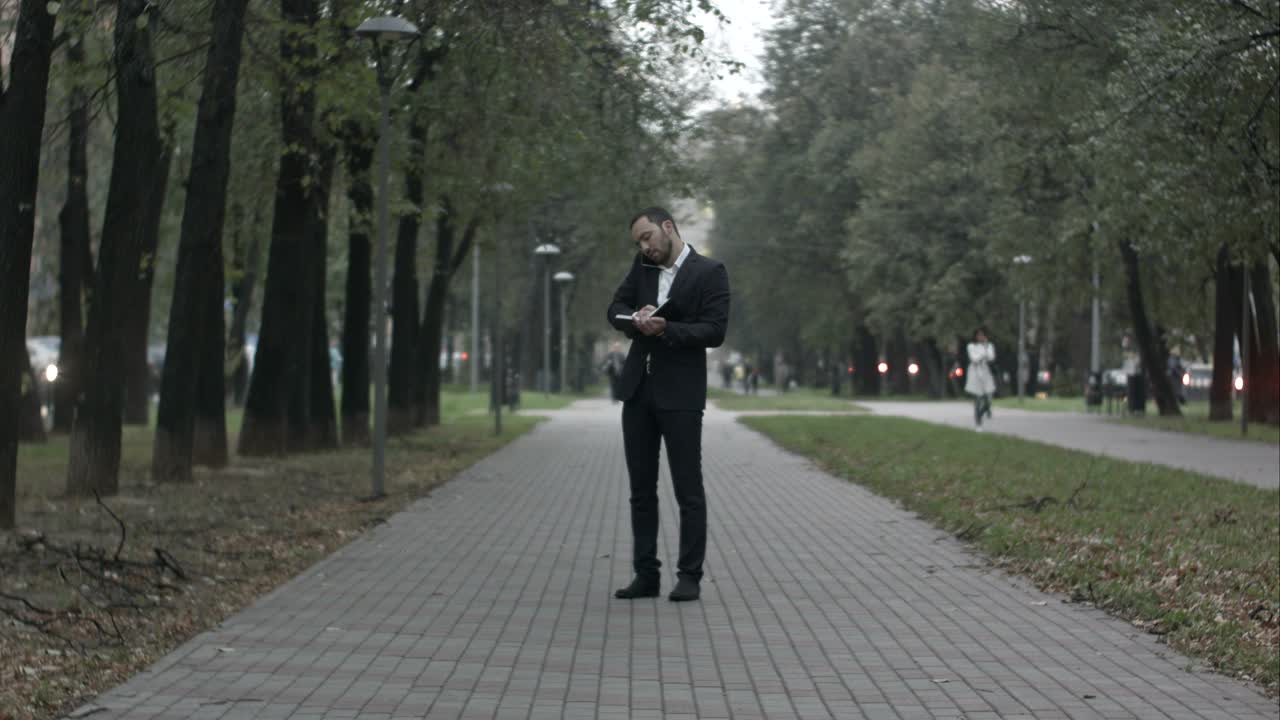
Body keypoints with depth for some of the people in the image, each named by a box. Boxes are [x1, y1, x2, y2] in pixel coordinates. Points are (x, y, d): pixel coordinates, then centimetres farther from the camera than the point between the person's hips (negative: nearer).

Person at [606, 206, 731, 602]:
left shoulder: (710, 272, -6)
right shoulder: (642, 265, 11)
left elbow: (715, 331, -12)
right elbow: (616, 309, 12)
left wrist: (666, 329, -23)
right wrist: (635, 318, -10)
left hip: (680, 394, -6)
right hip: (638, 390, 6)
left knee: (688, 490, -2)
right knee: (641, 488, 8)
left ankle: (689, 577, 4)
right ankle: (646, 574, 13)